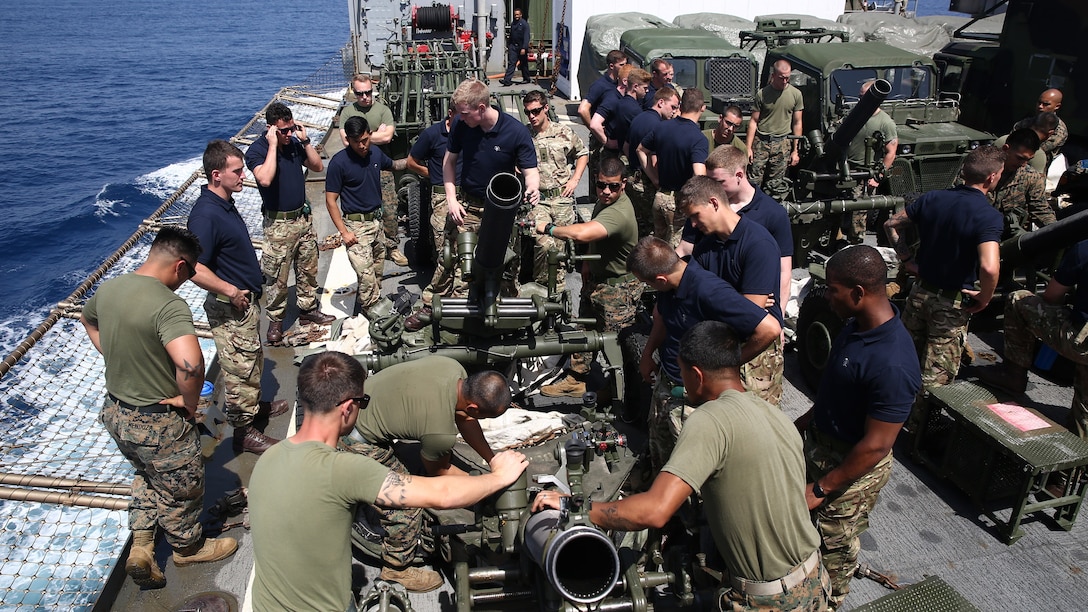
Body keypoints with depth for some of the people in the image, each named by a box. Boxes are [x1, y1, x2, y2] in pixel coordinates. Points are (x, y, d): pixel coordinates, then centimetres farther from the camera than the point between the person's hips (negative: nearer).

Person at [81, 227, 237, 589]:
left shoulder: (107, 289, -5)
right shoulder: (169, 305, -31)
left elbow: (88, 321, 19)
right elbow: (190, 364, -46)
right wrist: (189, 400, -26)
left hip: (115, 412, 7)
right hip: (158, 423, -7)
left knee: (147, 475, 33)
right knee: (181, 489, 20)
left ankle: (140, 546, 34)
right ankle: (188, 547, 42)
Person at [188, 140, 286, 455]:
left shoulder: (225, 203, 5)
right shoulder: (206, 214, -26)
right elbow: (195, 269, -32)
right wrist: (231, 291, -24)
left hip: (246, 301, 10)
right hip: (230, 309, -10)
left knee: (253, 360, 26)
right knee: (240, 369, 4)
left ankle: (256, 405, 46)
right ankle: (244, 432, 18)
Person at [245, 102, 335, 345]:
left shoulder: (295, 143, 3)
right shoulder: (257, 150, -15)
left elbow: (318, 167, 5)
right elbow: (265, 179, -32)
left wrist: (306, 141, -7)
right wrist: (273, 145, -28)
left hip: (302, 217, 6)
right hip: (278, 223, -6)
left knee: (308, 268, 16)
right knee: (277, 277, 1)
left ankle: (308, 308, 33)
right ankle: (275, 320, 16)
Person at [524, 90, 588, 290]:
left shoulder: (563, 132, 6)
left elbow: (583, 153, 20)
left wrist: (575, 179, 8)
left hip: (562, 197, 2)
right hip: (536, 199, -2)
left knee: (559, 245, 5)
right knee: (544, 243, -21)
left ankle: (558, 286, 20)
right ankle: (540, 284, 0)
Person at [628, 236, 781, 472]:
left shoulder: (709, 292, -32)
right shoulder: (672, 286, -7)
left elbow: (769, 329, -34)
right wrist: (647, 353, 12)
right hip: (665, 383, 8)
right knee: (659, 457, 25)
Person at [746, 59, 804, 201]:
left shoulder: (796, 94, 4)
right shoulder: (762, 94, -1)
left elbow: (797, 123, 8)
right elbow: (753, 121, 2)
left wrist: (795, 150, 6)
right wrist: (748, 147, -4)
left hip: (782, 143, 1)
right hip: (760, 141, -1)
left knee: (776, 185, 4)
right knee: (754, 180, -4)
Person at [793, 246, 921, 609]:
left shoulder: (891, 365, -35)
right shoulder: (857, 325, -7)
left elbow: (875, 446, -28)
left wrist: (821, 489, -20)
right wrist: (804, 422, 16)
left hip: (852, 466, -8)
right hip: (820, 443, 8)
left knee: (833, 544, 16)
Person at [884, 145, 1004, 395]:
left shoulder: (933, 198, -2)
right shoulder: (989, 216, -20)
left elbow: (892, 225, 8)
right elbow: (989, 267, -33)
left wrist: (908, 260, 7)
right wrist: (984, 298, -16)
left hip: (920, 292, 6)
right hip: (952, 302, -5)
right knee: (936, 379, 6)